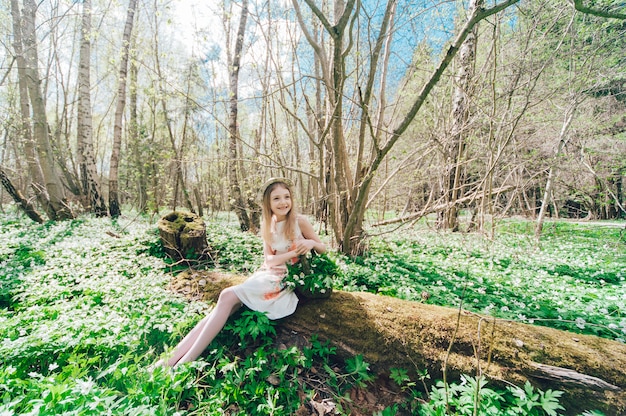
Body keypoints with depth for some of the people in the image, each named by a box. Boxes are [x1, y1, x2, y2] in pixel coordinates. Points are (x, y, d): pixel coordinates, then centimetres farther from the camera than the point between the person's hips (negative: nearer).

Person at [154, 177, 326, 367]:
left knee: (228, 296, -21)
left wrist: (311, 243, -22)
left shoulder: (300, 221, -7)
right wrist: (294, 253, -18)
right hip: (268, 275, 5)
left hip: (286, 282, -5)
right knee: (227, 297, -18)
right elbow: (269, 259, 1)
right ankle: (173, 358, -13)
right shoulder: (267, 225, 6)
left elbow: (323, 249, 2)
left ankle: (186, 361, -16)